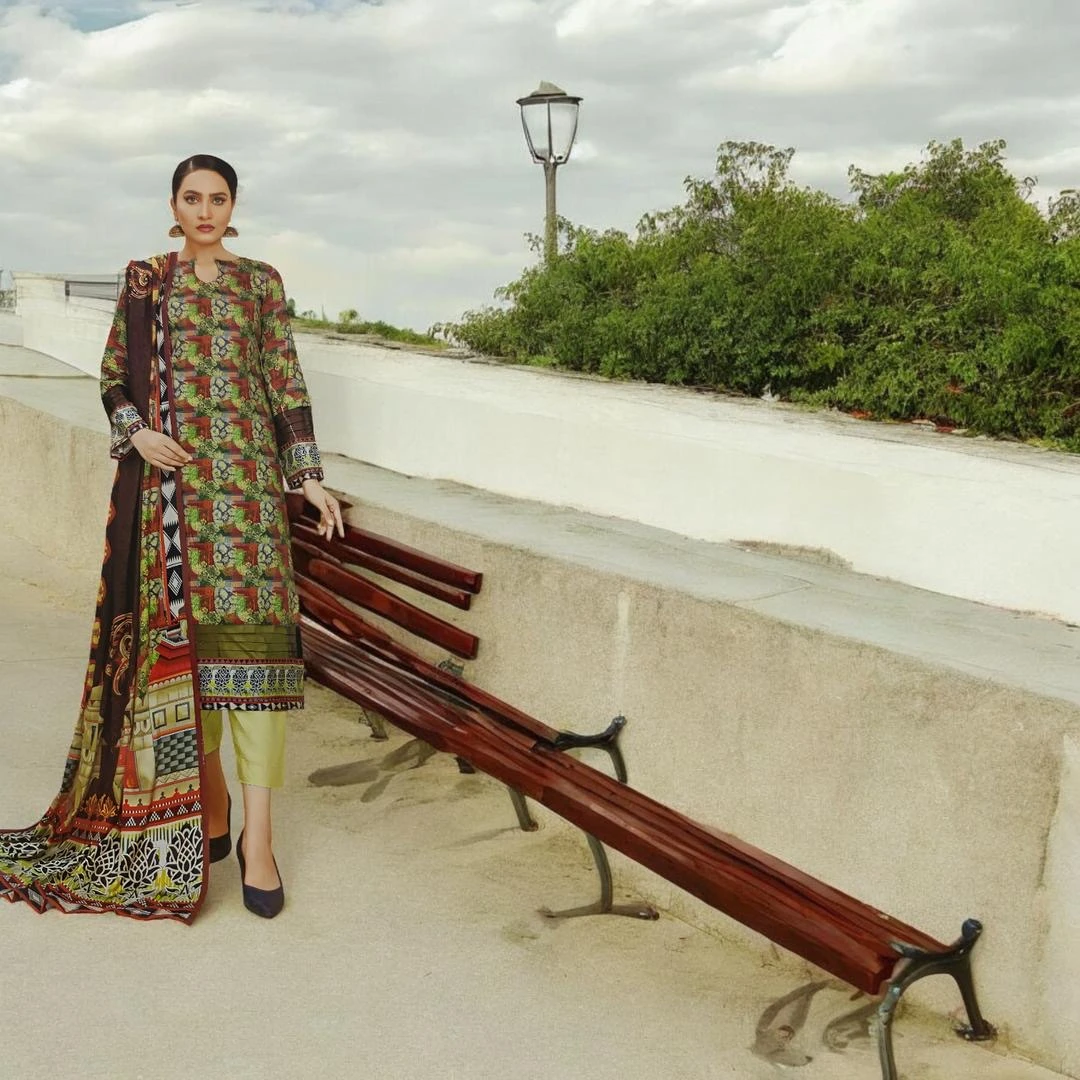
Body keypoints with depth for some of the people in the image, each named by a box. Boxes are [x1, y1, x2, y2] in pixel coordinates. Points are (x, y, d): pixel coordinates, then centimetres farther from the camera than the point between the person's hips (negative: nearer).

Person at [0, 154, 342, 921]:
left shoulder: (261, 283, 9)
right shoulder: (143, 283, 11)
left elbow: (286, 383, 7)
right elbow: (114, 376, 13)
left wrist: (311, 478, 1)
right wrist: (136, 432, -7)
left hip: (245, 475, -1)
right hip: (167, 480, 2)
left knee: (251, 634, -10)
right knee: (180, 630, 3)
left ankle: (258, 833, -9)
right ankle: (208, 801, 17)